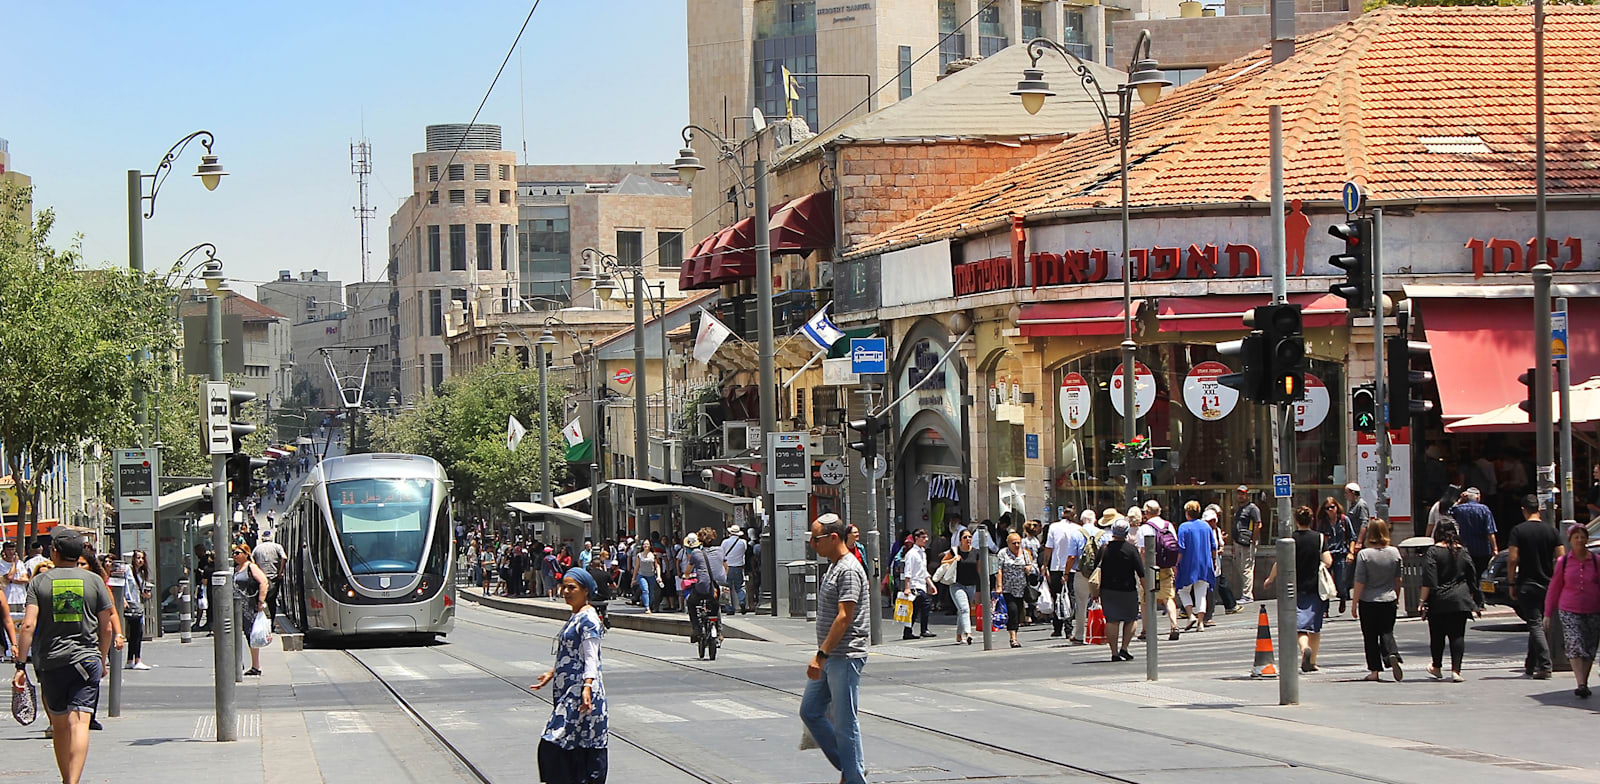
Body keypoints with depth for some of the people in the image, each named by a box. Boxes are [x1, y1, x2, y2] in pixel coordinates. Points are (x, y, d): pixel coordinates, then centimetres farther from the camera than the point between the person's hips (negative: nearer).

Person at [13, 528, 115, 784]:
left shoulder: (39, 582, 2)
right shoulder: (94, 581, 3)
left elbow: (28, 625, -8)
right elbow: (106, 628, 5)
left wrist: (21, 665, -6)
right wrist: (102, 660, 19)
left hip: (50, 662, 1)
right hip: (86, 658, -1)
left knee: (59, 725, 15)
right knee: (79, 724, -9)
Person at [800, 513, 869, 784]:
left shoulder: (849, 570, -16)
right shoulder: (833, 567, 15)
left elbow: (844, 618, -22)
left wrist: (821, 655, -23)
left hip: (845, 658, -10)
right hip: (829, 659, 10)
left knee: (845, 722, -4)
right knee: (810, 711, 12)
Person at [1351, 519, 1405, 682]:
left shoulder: (1364, 554, -14)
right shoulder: (1394, 552, -2)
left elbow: (1359, 583, -12)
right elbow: (1398, 579, 9)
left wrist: (1354, 604, -4)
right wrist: (1397, 598, 23)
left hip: (1368, 601, -3)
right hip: (1389, 599, 3)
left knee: (1371, 637, 7)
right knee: (1387, 632, 11)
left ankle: (1374, 671, 9)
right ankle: (1392, 655, -17)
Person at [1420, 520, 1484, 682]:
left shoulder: (1433, 552, -8)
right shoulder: (1463, 552, 4)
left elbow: (1428, 581, -13)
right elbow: (1472, 579, 11)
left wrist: (1423, 600, -8)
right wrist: (1475, 600, 21)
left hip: (1438, 601, -2)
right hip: (1460, 600, 2)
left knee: (1437, 635, 12)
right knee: (1457, 635, 0)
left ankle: (1436, 668, 26)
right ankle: (1456, 670, -10)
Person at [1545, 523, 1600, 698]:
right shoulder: (1563, 562, 3)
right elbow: (1554, 588, 9)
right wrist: (1548, 614, 10)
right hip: (1569, 611, -1)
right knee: (1575, 646, -16)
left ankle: (1584, 683, 21)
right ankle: (1581, 684, -23)